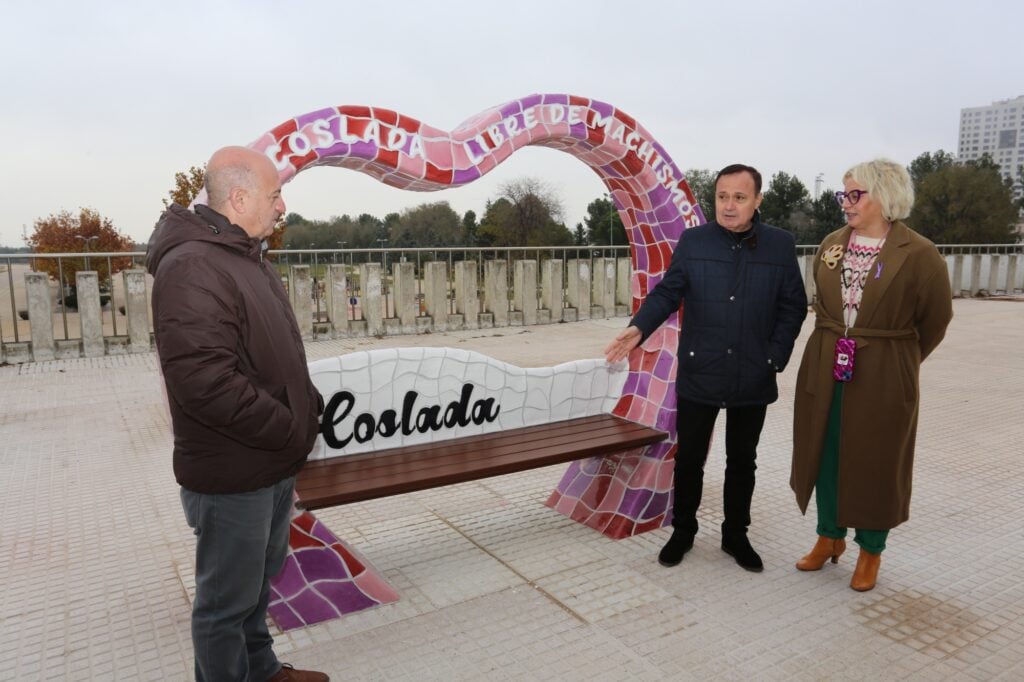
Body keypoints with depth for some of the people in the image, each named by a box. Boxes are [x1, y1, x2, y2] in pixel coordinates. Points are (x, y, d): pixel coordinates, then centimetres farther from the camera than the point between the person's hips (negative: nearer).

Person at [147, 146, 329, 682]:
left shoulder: (248, 258, 11)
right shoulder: (192, 267, -22)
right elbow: (205, 383, -29)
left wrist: (311, 407, 6)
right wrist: (292, 431, -19)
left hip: (272, 467, 10)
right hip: (231, 478, -10)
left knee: (259, 581, 25)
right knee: (227, 601, 9)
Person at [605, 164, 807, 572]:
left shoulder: (780, 245, 0)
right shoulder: (692, 241, -1)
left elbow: (793, 306, 3)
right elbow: (667, 293, -1)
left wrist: (776, 356, -7)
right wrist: (639, 328, -18)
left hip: (753, 378, 1)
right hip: (699, 373, -1)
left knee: (742, 461, 15)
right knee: (689, 458, 9)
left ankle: (736, 534, 32)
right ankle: (682, 530, 28)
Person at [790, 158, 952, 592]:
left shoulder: (918, 254, -10)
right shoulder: (830, 245, 5)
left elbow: (936, 317, 0)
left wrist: (898, 360, 8)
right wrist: (833, 340, 15)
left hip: (883, 378, -4)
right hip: (826, 371, 5)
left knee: (874, 461, 7)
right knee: (826, 455, 12)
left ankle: (870, 550, 26)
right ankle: (830, 536, 31)